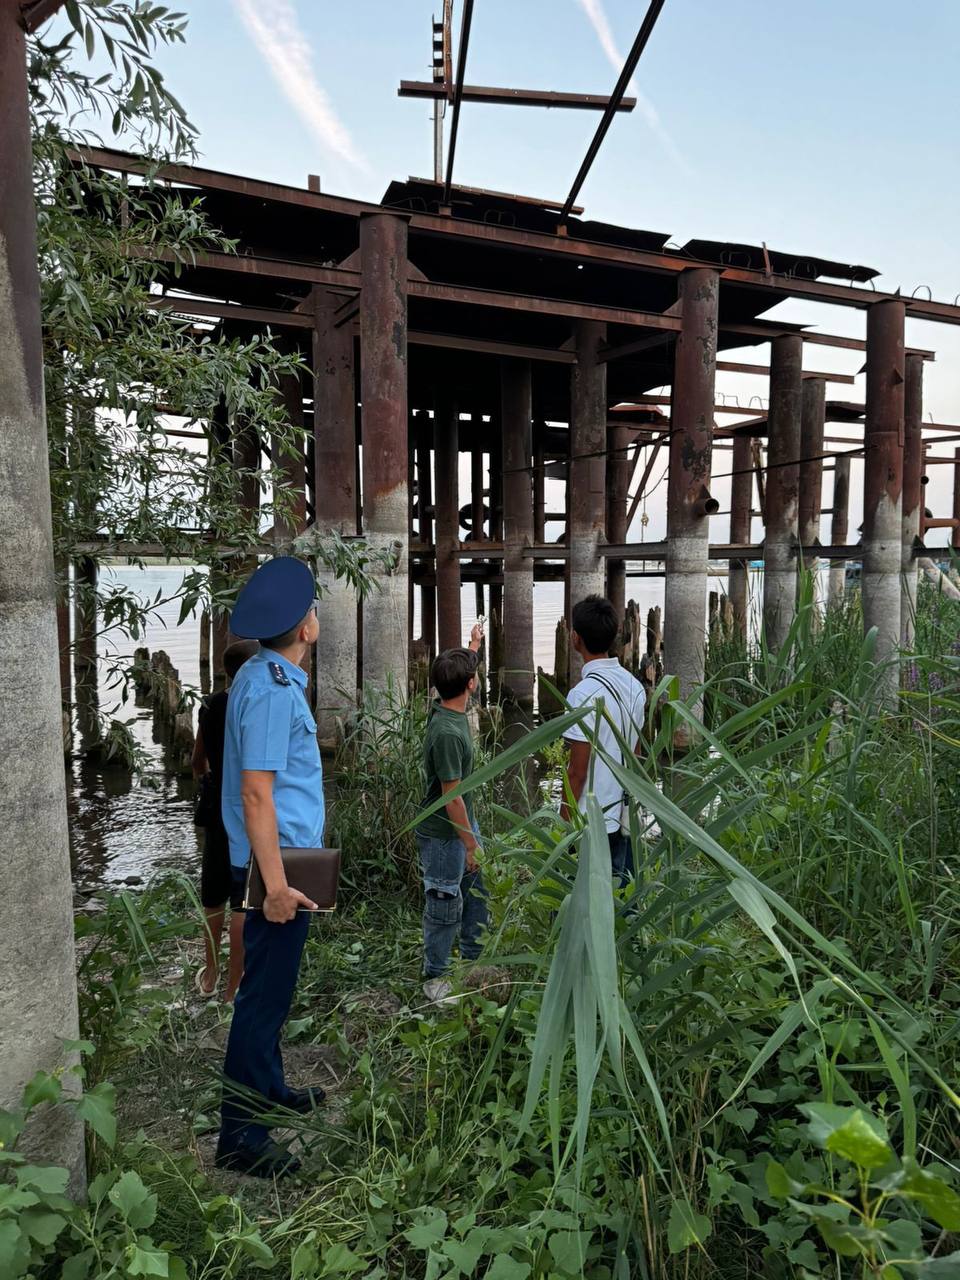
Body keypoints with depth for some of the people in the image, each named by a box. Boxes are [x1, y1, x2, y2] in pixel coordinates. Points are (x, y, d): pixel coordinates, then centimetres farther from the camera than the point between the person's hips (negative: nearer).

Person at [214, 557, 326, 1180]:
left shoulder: (265, 676, 9)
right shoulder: (273, 691, -22)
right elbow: (256, 793, -26)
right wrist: (276, 883, -25)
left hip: (285, 856, 10)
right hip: (278, 860, -10)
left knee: (271, 986, 22)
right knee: (265, 994, 0)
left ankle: (267, 1088, 39)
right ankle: (241, 1134, 13)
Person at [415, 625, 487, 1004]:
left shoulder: (447, 707, -3)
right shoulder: (447, 733, -30)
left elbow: (461, 671, 23)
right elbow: (451, 796, -26)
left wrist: (473, 646, 37)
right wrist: (470, 844, -19)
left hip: (463, 823, 10)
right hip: (444, 834, -10)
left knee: (478, 890, 21)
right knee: (444, 905, 5)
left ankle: (474, 958, 38)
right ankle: (435, 978, 23)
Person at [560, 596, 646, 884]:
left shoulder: (584, 693, -20)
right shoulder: (634, 685, 3)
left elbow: (577, 770, -17)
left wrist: (564, 822, -7)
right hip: (626, 817, 7)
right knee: (622, 894, 17)